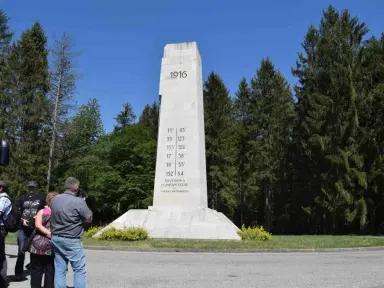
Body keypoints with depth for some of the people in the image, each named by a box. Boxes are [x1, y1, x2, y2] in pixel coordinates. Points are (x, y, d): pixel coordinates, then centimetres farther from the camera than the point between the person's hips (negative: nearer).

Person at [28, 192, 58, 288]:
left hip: (39, 244, -1)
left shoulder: (42, 211, -3)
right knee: (50, 272, 10)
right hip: (52, 246, 1)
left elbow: (38, 225, -16)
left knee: (36, 271, 10)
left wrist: (49, 233, -14)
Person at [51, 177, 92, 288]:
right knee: (79, 270, 4)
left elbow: (53, 216, 15)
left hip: (56, 238, 7)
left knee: (59, 270, 12)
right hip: (72, 240, -6)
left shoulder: (54, 200, 4)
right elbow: (89, 219, -9)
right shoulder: (79, 201, -17)